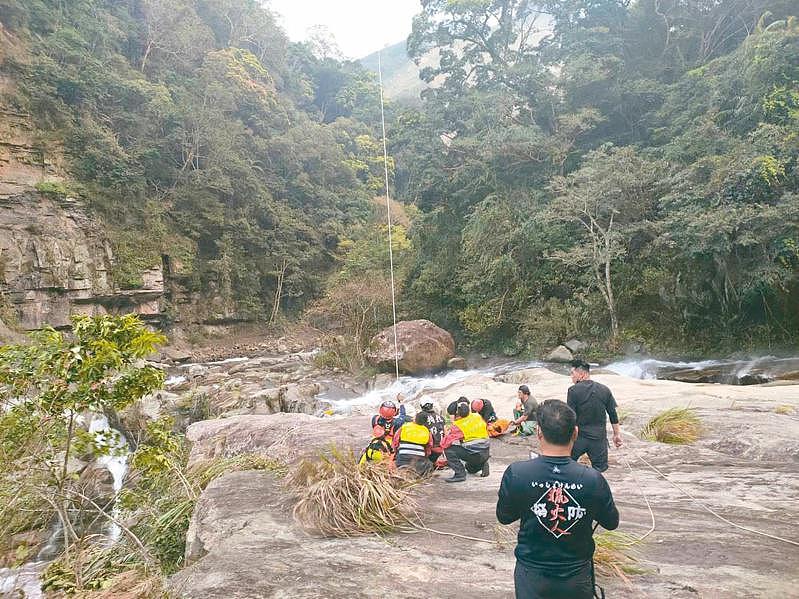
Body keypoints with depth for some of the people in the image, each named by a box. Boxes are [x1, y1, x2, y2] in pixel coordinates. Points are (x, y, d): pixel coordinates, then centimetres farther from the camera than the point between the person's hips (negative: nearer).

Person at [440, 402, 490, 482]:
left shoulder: (458, 425, -12)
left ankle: (460, 474, -8)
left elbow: (444, 443, -12)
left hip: (473, 454, -8)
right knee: (470, 469, 35)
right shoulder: (478, 417, 4)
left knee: (448, 450, -5)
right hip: (486, 454, 8)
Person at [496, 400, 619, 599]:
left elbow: (503, 517, -4)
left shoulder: (516, 474, -22)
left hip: (532, 576, -1)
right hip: (577, 577, 1)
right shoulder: (593, 480, -20)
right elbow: (611, 522, -1)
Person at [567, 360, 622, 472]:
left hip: (578, 437, -3)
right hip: (599, 437, 3)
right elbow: (613, 414, 7)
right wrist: (617, 434, 16)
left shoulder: (573, 390, -10)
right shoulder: (604, 390, 2)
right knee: (600, 468, 12)